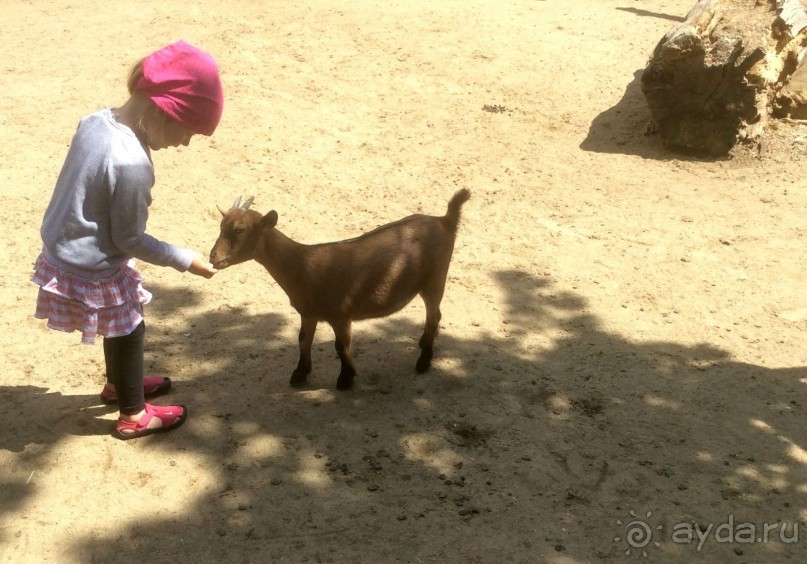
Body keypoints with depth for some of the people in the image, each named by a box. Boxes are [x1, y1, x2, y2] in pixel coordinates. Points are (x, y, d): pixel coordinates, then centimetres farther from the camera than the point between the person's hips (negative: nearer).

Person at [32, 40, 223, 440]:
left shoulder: (95, 121, -7)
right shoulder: (132, 163, -31)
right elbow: (128, 239, -21)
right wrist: (184, 260, -10)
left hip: (60, 254, 8)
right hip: (92, 273, -8)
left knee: (121, 326, 29)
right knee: (130, 333, 15)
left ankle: (118, 384, 53)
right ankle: (133, 416, 35)